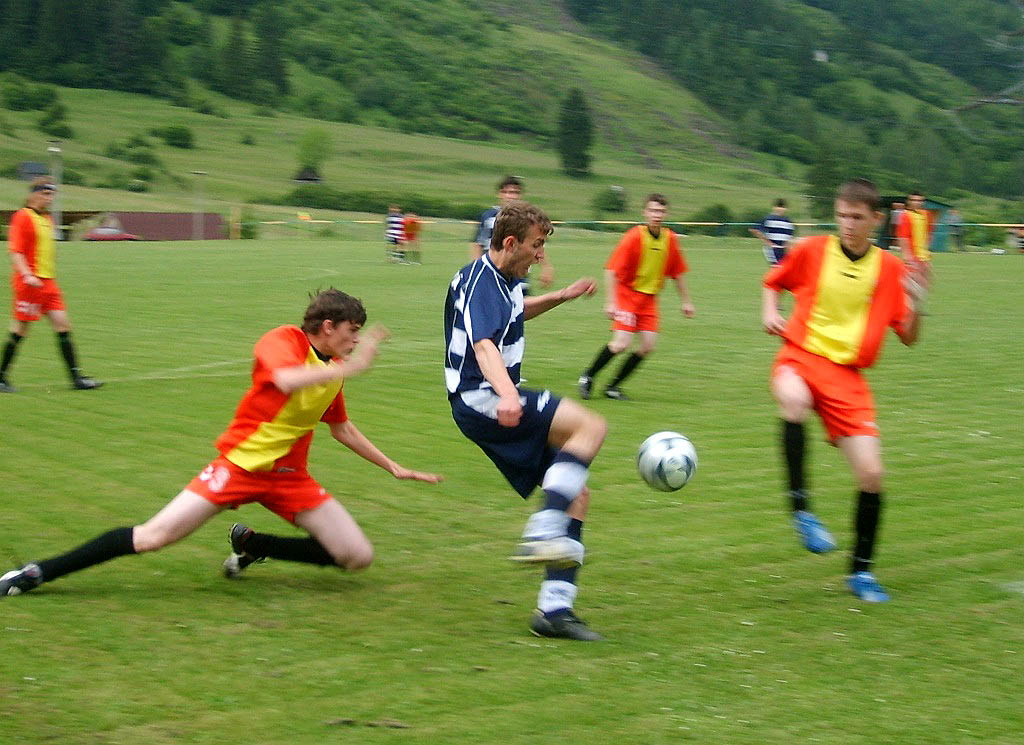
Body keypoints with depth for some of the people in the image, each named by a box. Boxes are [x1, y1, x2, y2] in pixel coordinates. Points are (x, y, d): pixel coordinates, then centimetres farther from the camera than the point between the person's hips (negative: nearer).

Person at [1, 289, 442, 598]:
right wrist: (351, 366, -34)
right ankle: (38, 573, -1)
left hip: (289, 477, 7)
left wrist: (393, 468, 25)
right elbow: (287, 380, -36)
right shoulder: (283, 340, -12)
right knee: (153, 537, -16)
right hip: (241, 462, -6)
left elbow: (343, 430, 24)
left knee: (358, 556, -5)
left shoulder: (334, 369, 9)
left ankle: (251, 545, 11)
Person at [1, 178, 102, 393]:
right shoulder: (22, 217, -9)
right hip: (29, 284, -8)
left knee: (63, 325, 1)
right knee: (20, 330, -2)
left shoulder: (47, 219, 16)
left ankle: (76, 377, 1)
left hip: (48, 282, 8)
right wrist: (27, 275, -27)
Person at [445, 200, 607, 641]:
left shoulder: (503, 279, 15)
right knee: (591, 427, -25)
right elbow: (484, 346, -35)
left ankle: (554, 608, 3)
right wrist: (507, 395, -51)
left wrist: (561, 297, 30)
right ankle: (543, 533, -30)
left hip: (500, 400, 10)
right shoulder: (480, 283, -17)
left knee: (575, 493, 4)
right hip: (480, 401, -10)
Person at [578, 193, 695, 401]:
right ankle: (587, 377, 4)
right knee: (622, 343, -17)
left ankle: (613, 387, 9)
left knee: (648, 346, -4)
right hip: (627, 293, -6)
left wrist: (686, 301, 16)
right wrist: (610, 302, -24)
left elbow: (678, 273, 14)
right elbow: (611, 269, -18)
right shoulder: (634, 236, -16)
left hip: (649, 298, 6)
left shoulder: (670, 239, 0)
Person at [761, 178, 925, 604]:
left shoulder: (889, 269, 4)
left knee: (871, 474, -7)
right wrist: (770, 312, 0)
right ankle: (801, 508, -28)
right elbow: (773, 283, 20)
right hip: (801, 356, -2)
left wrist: (915, 306, -13)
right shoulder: (811, 250, 2)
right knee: (795, 400, -40)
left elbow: (908, 338, 6)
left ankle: (861, 571, 14)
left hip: (848, 375, 2)